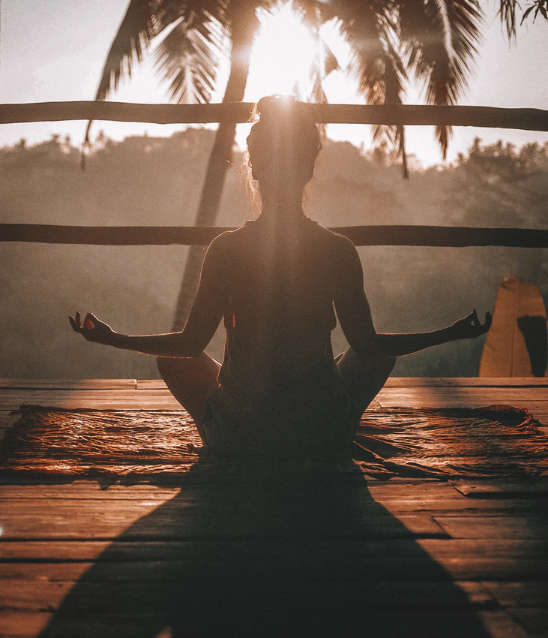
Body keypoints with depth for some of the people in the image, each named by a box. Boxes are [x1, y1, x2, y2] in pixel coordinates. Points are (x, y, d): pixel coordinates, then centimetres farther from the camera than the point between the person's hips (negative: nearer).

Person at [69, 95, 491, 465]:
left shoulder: (227, 249, -11)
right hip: (322, 440, 1)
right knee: (381, 354, 28)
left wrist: (113, 338, 11)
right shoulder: (339, 251, -9)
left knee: (172, 359, 26)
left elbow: (191, 343, -5)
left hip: (237, 437, 0)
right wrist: (452, 334, 12)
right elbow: (367, 344, -2)